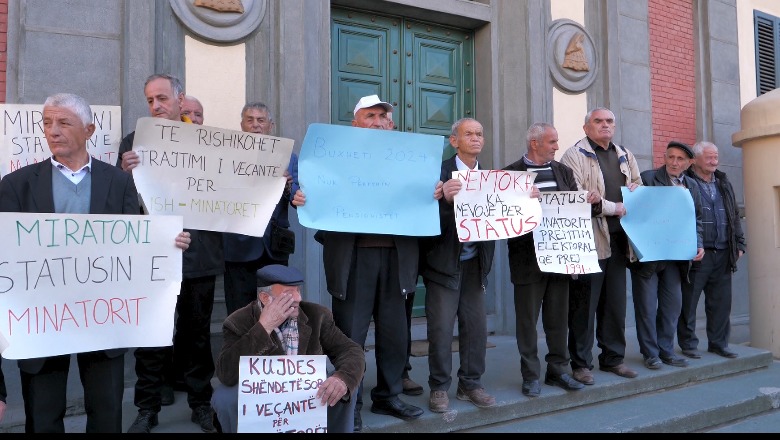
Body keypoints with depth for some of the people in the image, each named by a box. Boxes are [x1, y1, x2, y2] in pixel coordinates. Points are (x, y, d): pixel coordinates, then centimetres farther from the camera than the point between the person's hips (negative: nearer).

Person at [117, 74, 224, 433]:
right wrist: (126, 172, -21)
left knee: (197, 332, 12)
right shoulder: (135, 141, 5)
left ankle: (201, 403, 26)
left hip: (198, 252, 1)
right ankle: (148, 408, 23)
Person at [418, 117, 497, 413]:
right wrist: (445, 198, -36)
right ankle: (439, 388, 15)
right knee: (441, 327, 0)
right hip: (444, 263, -5)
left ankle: (470, 384, 25)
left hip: (475, 263, 5)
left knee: (476, 326, 10)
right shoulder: (440, 172, -8)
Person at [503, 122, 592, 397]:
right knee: (527, 319, 4)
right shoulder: (512, 174, -4)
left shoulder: (563, 171, 13)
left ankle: (558, 369, 25)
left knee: (558, 317, 13)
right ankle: (531, 376, 15)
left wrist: (592, 202, -8)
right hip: (528, 257, -4)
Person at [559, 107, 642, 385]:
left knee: (616, 303, 13)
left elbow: (639, 185, 27)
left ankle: (613, 358, 26)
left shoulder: (625, 155, 18)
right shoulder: (575, 155, -5)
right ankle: (580, 363, 9)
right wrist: (614, 207, -13)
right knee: (585, 304, -2)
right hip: (589, 240, -7)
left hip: (618, 238, 7)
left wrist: (634, 191, 3)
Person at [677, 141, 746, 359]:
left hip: (723, 254, 6)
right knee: (689, 302, 1)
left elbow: (735, 216, 22)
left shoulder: (724, 184, 18)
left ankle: (718, 343, 22)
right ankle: (688, 344, 12)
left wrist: (739, 243, 15)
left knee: (721, 302, 10)